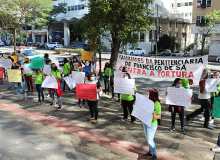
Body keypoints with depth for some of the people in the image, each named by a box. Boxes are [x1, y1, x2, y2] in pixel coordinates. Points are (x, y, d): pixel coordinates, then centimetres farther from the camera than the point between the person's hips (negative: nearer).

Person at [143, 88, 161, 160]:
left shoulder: (157, 104, -21)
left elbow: (159, 116, -20)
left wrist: (154, 116, -40)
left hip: (152, 125, -7)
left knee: (150, 141, -2)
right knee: (148, 139, 19)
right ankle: (150, 152, 36)